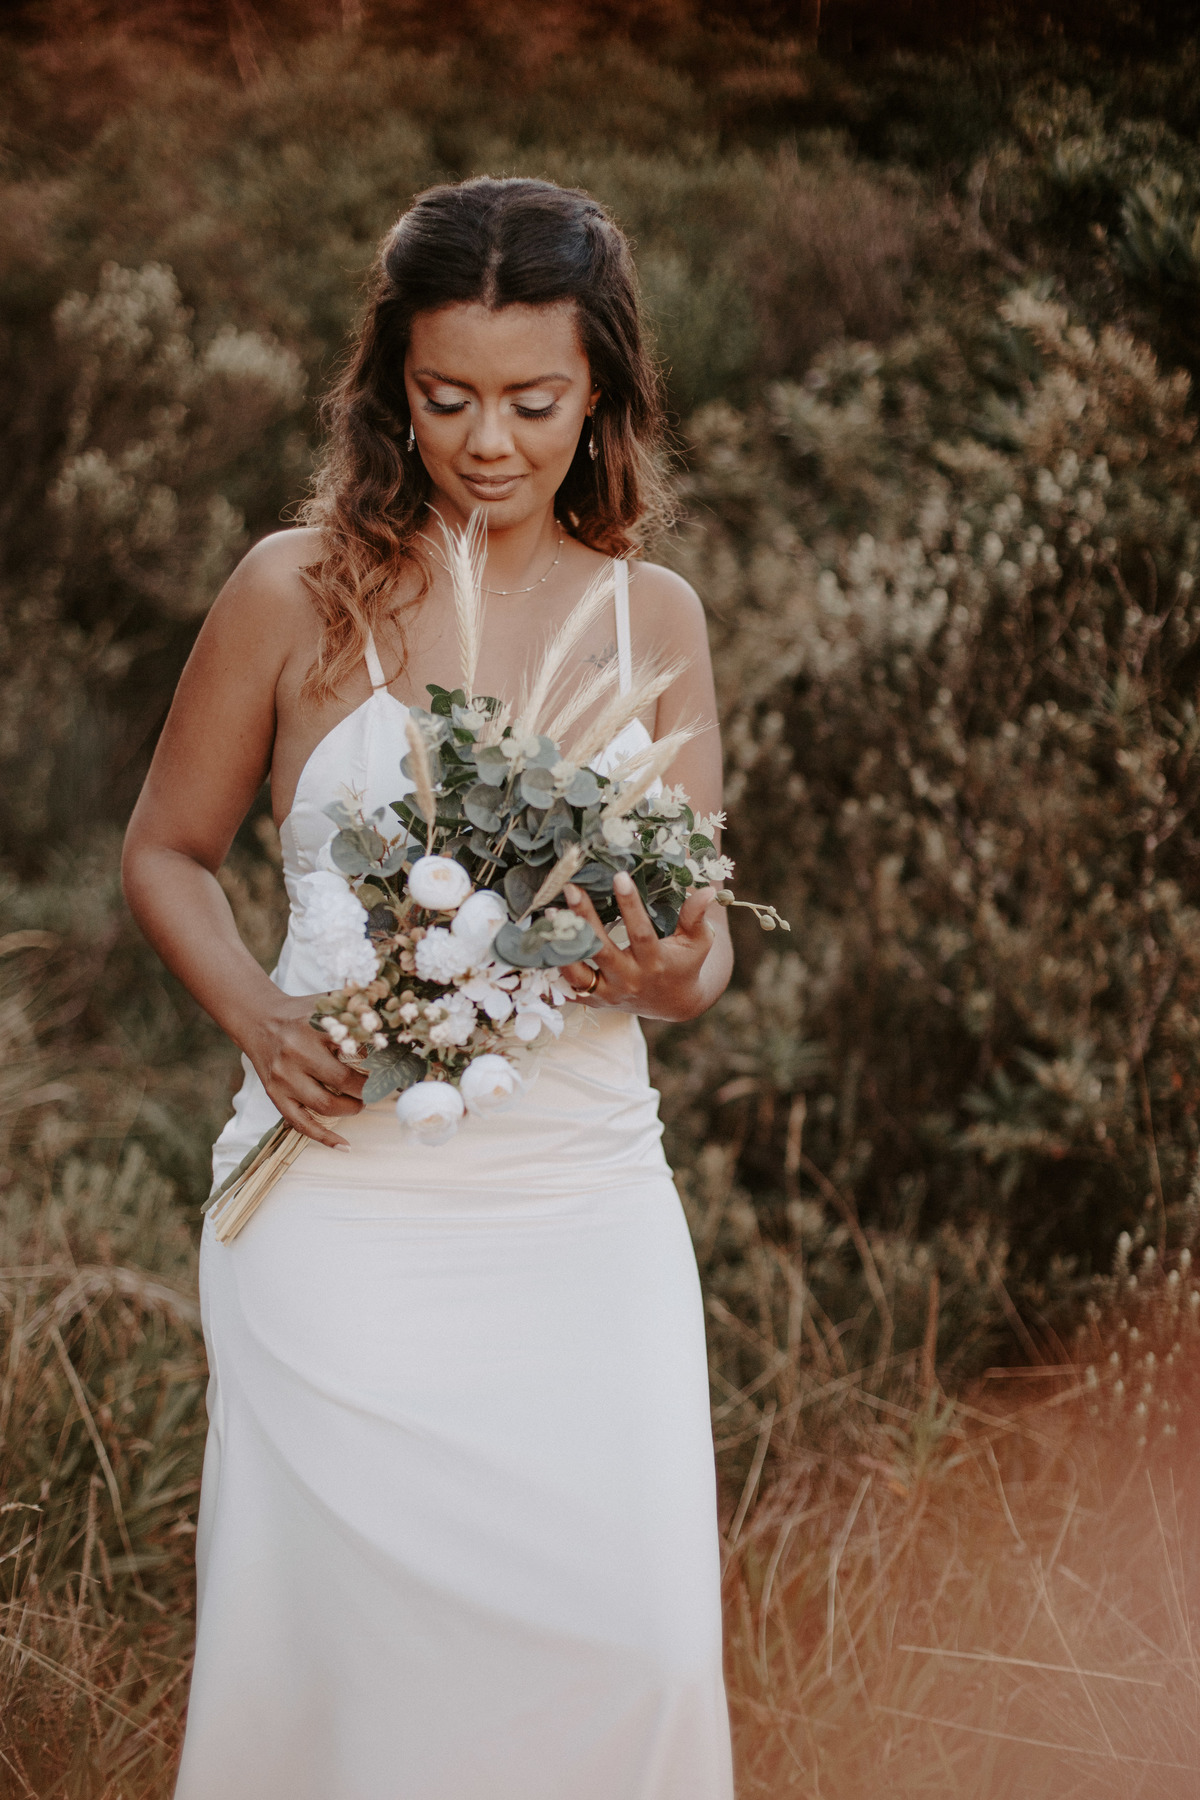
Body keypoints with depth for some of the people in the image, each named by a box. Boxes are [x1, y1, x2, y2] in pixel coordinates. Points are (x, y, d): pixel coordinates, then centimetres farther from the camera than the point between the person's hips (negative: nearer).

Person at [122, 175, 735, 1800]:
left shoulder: (656, 617, 7)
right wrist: (256, 1013, -9)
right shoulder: (301, 591, 0)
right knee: (334, 1622, 2)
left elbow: (702, 942, 11)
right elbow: (166, 852, 10)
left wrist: (669, 971, -13)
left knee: (629, 1634, -4)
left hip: (585, 1196, 2)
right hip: (344, 1194, -2)